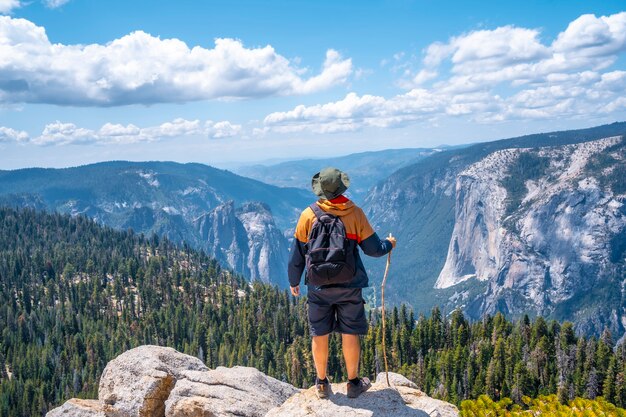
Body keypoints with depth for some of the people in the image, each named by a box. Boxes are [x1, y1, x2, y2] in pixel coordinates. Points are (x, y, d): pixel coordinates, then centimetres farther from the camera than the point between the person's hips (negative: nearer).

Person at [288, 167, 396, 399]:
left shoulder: (308, 215, -6)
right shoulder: (355, 213, -7)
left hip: (318, 286, 1)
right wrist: (389, 244, 20)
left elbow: (297, 254, 1)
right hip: (349, 286, -1)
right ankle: (354, 383, 21)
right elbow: (373, 249, -2)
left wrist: (294, 281, 15)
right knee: (350, 334, 10)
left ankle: (322, 384, 23)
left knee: (319, 335, 11)